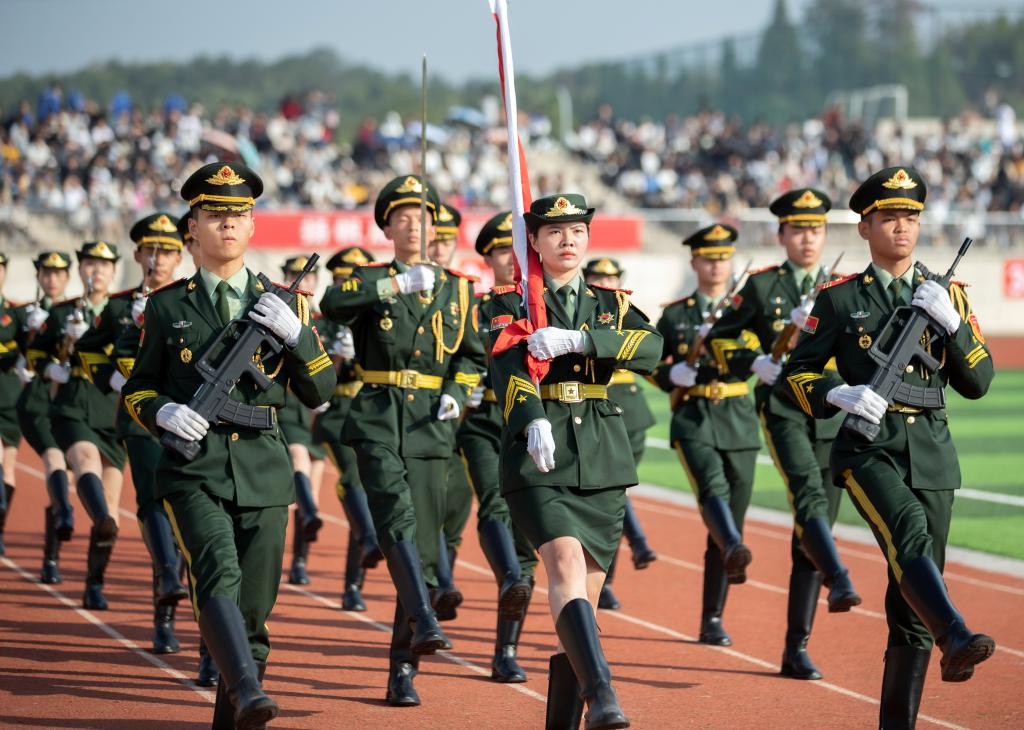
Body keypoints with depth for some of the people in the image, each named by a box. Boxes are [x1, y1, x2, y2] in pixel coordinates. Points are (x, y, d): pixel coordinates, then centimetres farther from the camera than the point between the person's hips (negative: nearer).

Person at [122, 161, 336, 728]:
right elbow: (136, 389, 14)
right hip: (193, 469, -2)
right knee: (218, 576, -26)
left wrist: (296, 333, -8)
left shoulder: (282, 305, 12)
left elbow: (320, 393, 9)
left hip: (264, 470, 2)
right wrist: (162, 411, -9)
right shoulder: (167, 307, 9)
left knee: (255, 602, 4)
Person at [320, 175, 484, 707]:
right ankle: (425, 622, -38)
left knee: (424, 548, 0)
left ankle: (403, 670, 7)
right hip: (378, 420, -2)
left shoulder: (455, 289, 13)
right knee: (397, 516, -28)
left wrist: (457, 394, 3)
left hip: (430, 425, 2)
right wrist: (397, 284, -26)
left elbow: (471, 356, 22)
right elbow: (332, 304, -18)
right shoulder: (369, 281, 5)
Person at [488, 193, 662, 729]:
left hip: (601, 461, 4)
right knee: (566, 562, -25)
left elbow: (651, 347, -7)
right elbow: (507, 367, -15)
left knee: (585, 591, 4)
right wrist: (533, 421, -34)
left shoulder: (611, 303, 14)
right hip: (538, 460, -3)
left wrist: (577, 339, -21)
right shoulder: (511, 303, 5)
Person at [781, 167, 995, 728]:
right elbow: (794, 376, 4)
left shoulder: (948, 295, 12)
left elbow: (978, 382, 6)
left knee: (912, 602, 3)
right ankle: (955, 641, -52)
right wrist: (838, 392, -16)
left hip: (932, 452, 3)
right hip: (867, 446, -3)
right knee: (908, 531, -34)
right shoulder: (839, 299, 4)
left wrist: (951, 322, -8)